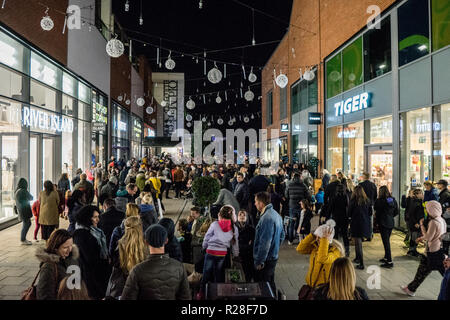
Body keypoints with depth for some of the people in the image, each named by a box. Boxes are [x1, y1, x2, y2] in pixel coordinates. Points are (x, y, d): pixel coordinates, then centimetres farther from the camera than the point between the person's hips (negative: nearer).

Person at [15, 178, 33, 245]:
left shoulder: (16, 191, 7)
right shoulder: (23, 191, -19)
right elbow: (31, 198, -5)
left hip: (20, 209, 9)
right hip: (25, 210, -9)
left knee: (28, 223, 18)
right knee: (26, 225, 2)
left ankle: (23, 239, 25)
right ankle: (22, 240, 10)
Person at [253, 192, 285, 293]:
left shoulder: (266, 218, -24)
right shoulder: (276, 214, 7)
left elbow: (264, 243, -25)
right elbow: (282, 235, 16)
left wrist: (259, 261, -19)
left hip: (266, 259, -9)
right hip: (273, 256, 9)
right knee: (270, 283, 22)